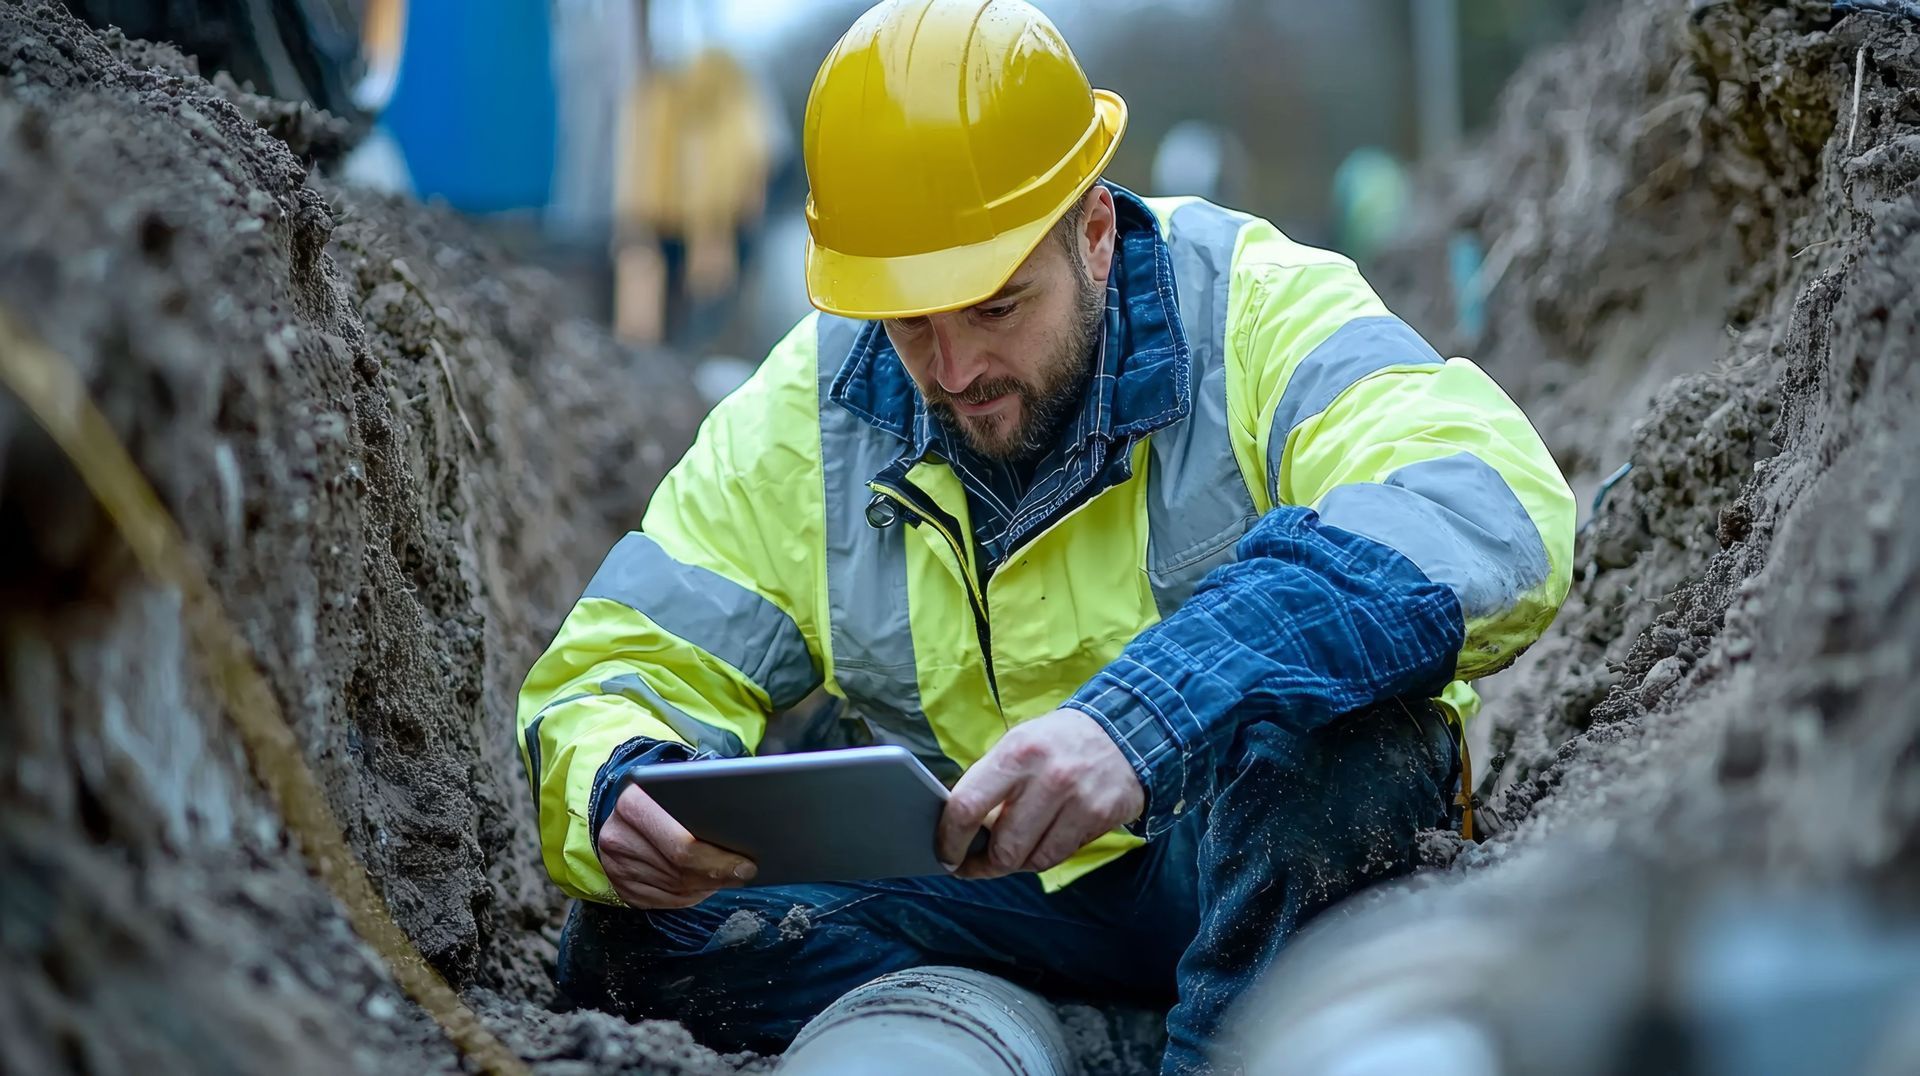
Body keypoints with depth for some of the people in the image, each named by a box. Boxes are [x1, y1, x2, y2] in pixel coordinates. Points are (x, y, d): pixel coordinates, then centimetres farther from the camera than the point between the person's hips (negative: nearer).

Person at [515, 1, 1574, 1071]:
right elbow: (618, 674, -1)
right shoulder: (807, 415, -4)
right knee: (631, 940, -18)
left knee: (1314, 726, -37)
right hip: (986, 898, 4)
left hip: (1265, 866, -4)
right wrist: (619, 789, -28)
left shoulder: (1251, 311, -17)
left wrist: (1140, 722, -49)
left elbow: (1494, 514, -36)